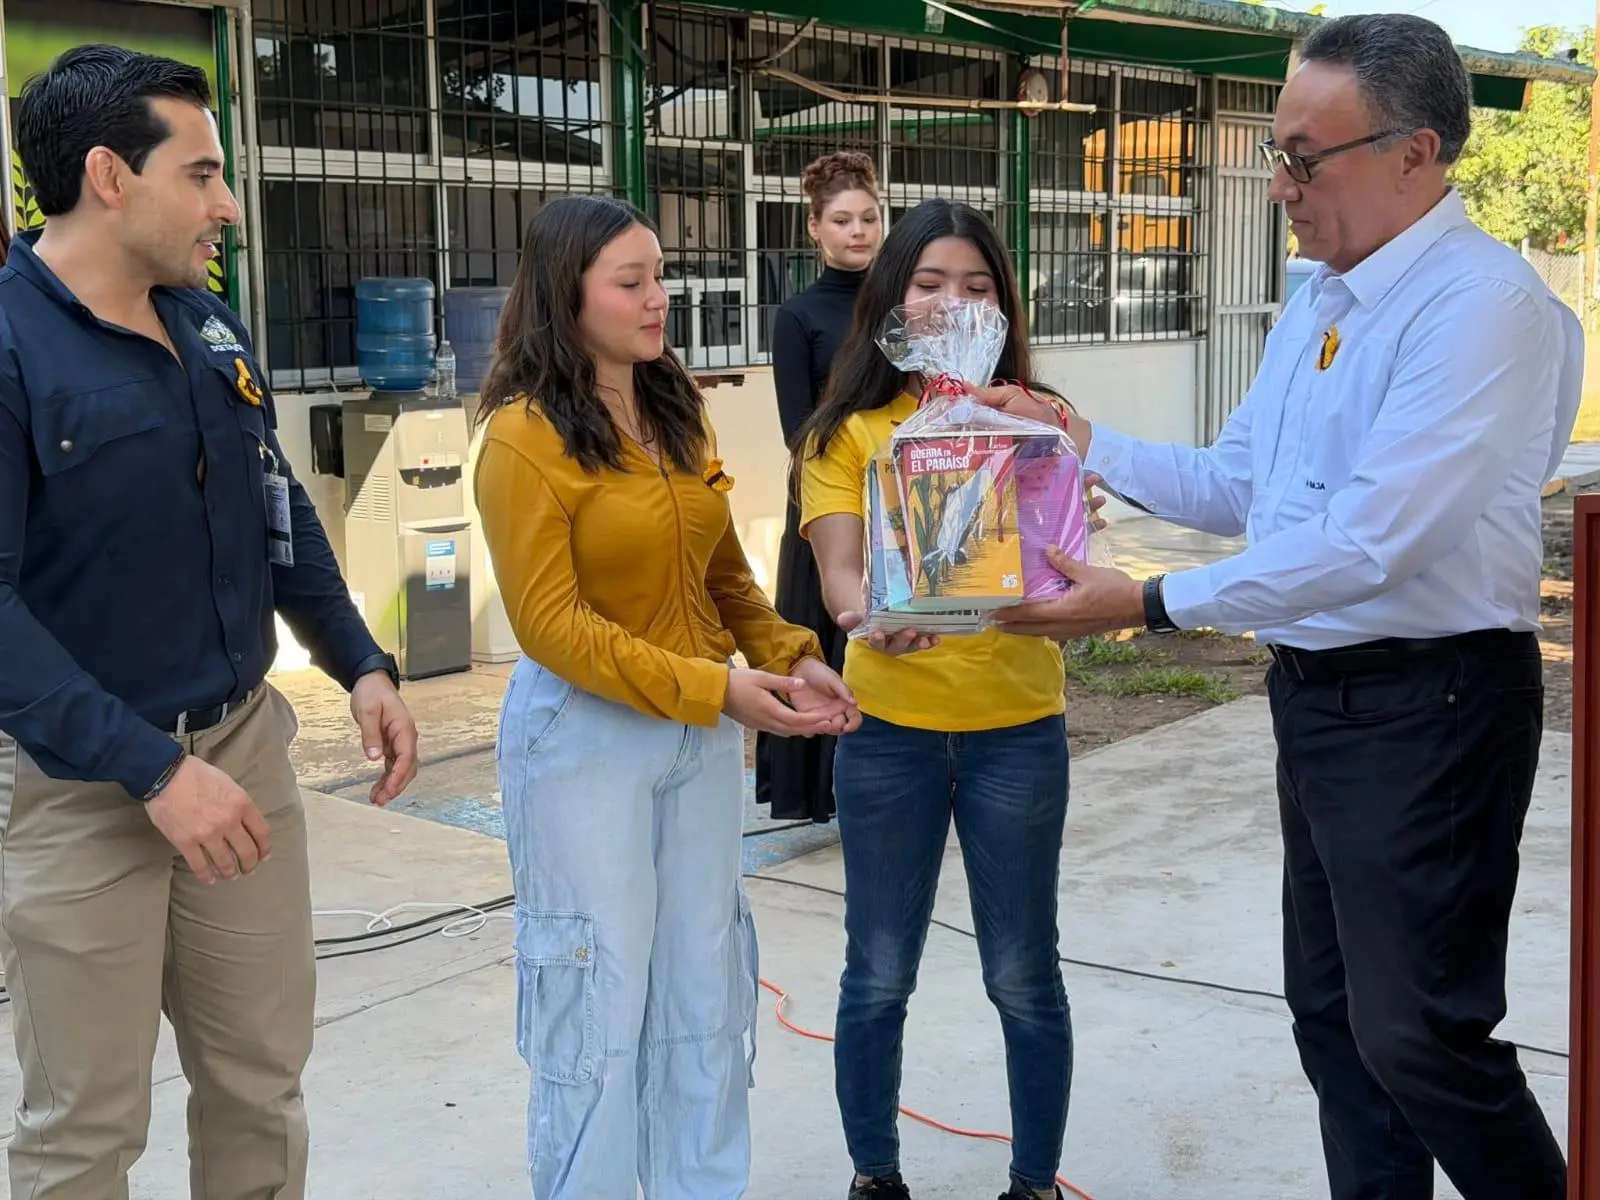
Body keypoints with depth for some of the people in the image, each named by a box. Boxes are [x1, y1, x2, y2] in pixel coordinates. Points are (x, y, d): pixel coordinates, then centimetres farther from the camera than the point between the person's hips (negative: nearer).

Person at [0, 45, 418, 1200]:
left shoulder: (210, 325, 6)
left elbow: (281, 513, 17)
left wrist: (361, 664, 7)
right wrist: (150, 769, -25)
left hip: (244, 745, 6)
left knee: (262, 1083, 15)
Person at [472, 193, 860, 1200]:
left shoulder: (677, 410, 6)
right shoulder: (527, 438, -14)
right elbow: (551, 623, -18)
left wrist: (792, 658, -4)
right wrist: (714, 688, -23)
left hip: (704, 734, 7)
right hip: (586, 735, -6)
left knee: (707, 989, 14)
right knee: (598, 995, 5)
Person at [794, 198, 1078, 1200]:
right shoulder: (848, 433, 1)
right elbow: (838, 569, -12)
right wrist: (868, 614, -35)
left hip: (1017, 727, 0)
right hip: (889, 729, 0)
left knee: (1024, 977, 8)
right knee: (878, 978, 10)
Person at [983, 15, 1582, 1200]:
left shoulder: (1482, 303, -19)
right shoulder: (1320, 304, 10)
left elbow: (1373, 540, -27)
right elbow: (1235, 486, 16)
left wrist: (1153, 603, -25)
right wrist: (1082, 439, 6)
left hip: (1426, 708, -9)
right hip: (1316, 694, 9)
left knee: (1419, 1037, -1)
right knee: (1332, 1014, 17)